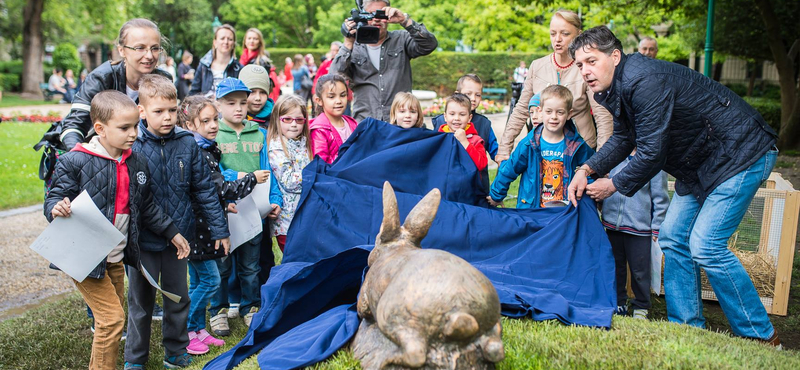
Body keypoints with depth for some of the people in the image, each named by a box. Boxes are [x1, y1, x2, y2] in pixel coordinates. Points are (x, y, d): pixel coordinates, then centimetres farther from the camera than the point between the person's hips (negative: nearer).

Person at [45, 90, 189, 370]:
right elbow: (55, 198, -14)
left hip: (116, 257, 7)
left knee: (114, 319, 16)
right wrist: (56, 208, -37)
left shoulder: (137, 163, 6)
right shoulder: (75, 162, -14)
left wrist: (171, 232, 15)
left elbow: (147, 206, 15)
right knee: (112, 318, -10)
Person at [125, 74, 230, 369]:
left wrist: (219, 228, 5)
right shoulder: (131, 146, -12)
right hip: (143, 238, -2)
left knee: (178, 298, 16)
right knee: (141, 301, 12)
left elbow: (204, 189, 3)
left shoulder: (187, 143, -4)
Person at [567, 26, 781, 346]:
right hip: (700, 162, 10)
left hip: (741, 154, -10)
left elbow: (651, 153, -27)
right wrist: (587, 170, -2)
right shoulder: (614, 87, 2)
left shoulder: (643, 80, -29)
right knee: (673, 238, 7)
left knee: (705, 245, -15)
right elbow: (622, 139, 12)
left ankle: (761, 337, 2)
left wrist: (615, 185, -12)